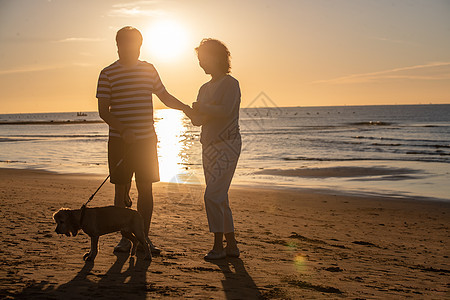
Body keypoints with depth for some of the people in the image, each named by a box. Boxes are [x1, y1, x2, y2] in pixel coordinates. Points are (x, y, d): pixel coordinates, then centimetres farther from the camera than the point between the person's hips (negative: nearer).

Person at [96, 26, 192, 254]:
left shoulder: (149, 69, 9)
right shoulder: (108, 74, -2)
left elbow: (165, 97, 20)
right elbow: (103, 111, -6)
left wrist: (188, 109, 6)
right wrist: (123, 130, -19)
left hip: (147, 139, 3)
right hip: (120, 141, -2)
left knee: (146, 189, 2)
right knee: (121, 189, 3)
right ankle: (125, 238, 14)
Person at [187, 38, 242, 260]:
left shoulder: (230, 84, -6)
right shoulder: (205, 88, 17)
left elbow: (225, 111, -21)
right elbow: (196, 120, 13)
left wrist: (201, 108, -8)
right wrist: (204, 113, -8)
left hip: (227, 145, -8)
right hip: (209, 147, 8)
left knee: (213, 195, -14)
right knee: (220, 198, 9)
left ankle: (218, 245, -6)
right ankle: (231, 246, 15)